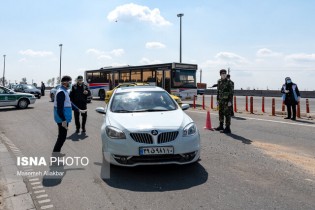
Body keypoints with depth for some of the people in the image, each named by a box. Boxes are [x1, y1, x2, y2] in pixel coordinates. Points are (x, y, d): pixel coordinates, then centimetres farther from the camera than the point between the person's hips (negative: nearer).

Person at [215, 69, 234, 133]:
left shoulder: (229, 82, -10)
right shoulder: (219, 81, 10)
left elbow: (231, 92, -13)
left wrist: (230, 101, -18)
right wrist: (217, 99, 14)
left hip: (227, 101, -7)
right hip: (221, 101, 7)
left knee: (227, 114, -5)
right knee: (221, 113, 14)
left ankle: (227, 128, 0)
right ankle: (221, 126, 28)